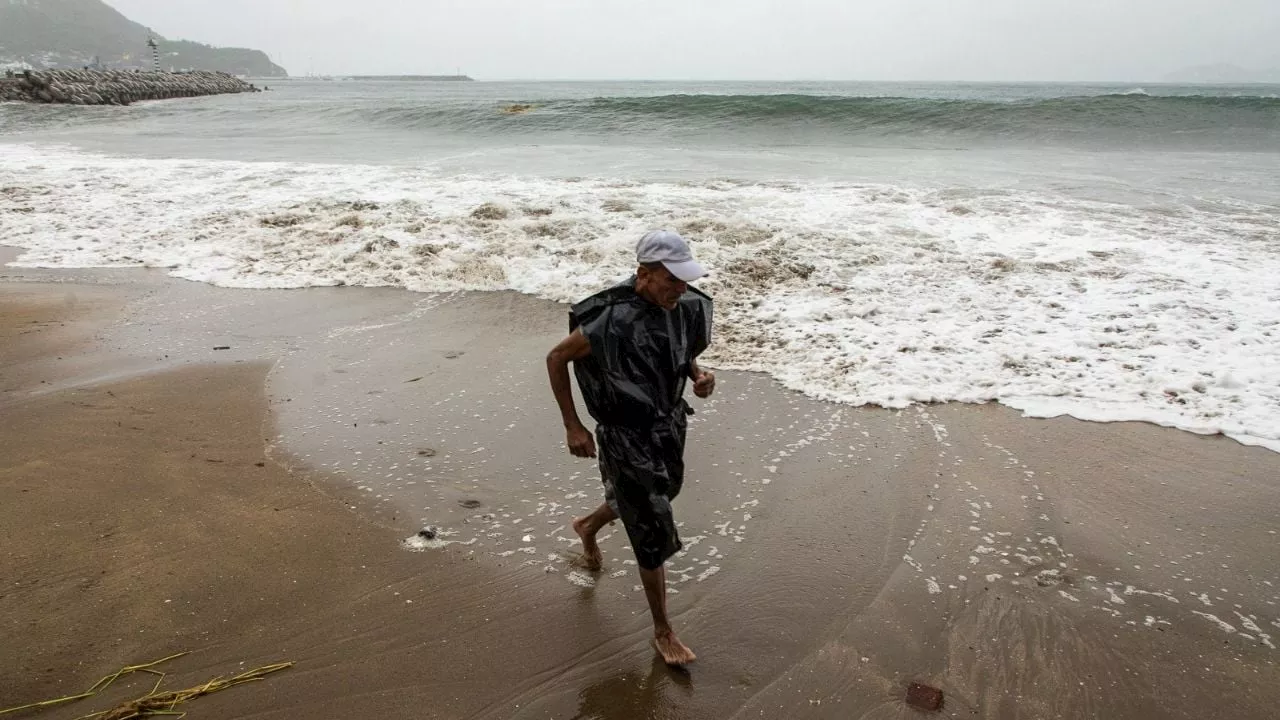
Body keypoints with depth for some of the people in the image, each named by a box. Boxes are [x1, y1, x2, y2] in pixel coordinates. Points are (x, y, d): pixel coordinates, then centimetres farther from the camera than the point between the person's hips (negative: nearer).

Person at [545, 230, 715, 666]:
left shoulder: (686, 308, -9)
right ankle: (663, 632, 20)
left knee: (658, 496, 31)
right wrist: (572, 426, -14)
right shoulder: (613, 320, -29)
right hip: (627, 438, -7)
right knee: (654, 536, 0)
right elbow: (556, 358, -15)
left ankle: (587, 527, 62)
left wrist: (698, 376, -10)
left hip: (670, 426, 8)